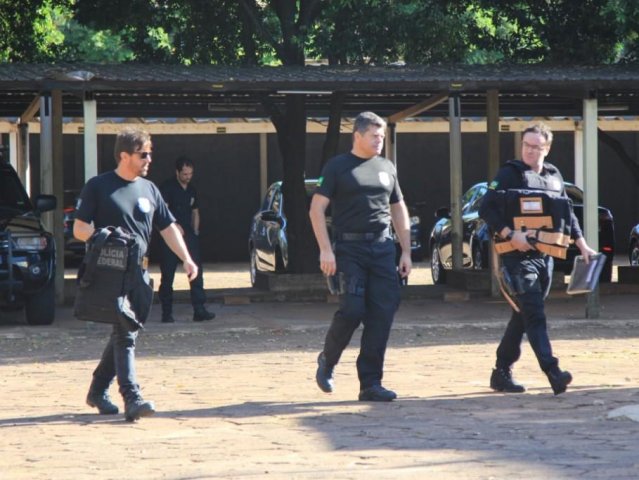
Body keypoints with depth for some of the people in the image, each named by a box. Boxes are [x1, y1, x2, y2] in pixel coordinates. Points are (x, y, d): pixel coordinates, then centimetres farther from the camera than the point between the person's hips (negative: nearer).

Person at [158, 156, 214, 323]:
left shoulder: (191, 190, 16)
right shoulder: (167, 187, -4)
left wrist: (195, 231, 15)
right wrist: (174, 224, -26)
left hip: (188, 235, 5)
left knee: (196, 272, -7)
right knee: (167, 275, 1)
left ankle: (199, 310, -11)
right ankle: (167, 312, 9)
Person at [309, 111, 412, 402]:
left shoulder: (386, 168, 16)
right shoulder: (338, 167, 1)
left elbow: (399, 210, 22)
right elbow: (317, 208, -4)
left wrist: (406, 252, 14)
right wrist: (325, 249, -13)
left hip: (382, 247, 5)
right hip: (349, 247, -5)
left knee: (382, 313, -3)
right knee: (352, 310, -13)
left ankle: (370, 383, 2)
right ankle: (327, 361, 15)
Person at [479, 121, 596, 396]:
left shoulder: (554, 176, 15)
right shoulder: (510, 174, -3)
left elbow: (567, 214, 23)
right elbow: (486, 209, -9)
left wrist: (582, 244, 16)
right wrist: (510, 235, -19)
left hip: (545, 256, 6)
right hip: (518, 256, -6)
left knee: (522, 317, 11)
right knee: (534, 315, -14)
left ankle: (502, 373, 20)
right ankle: (553, 373, -24)